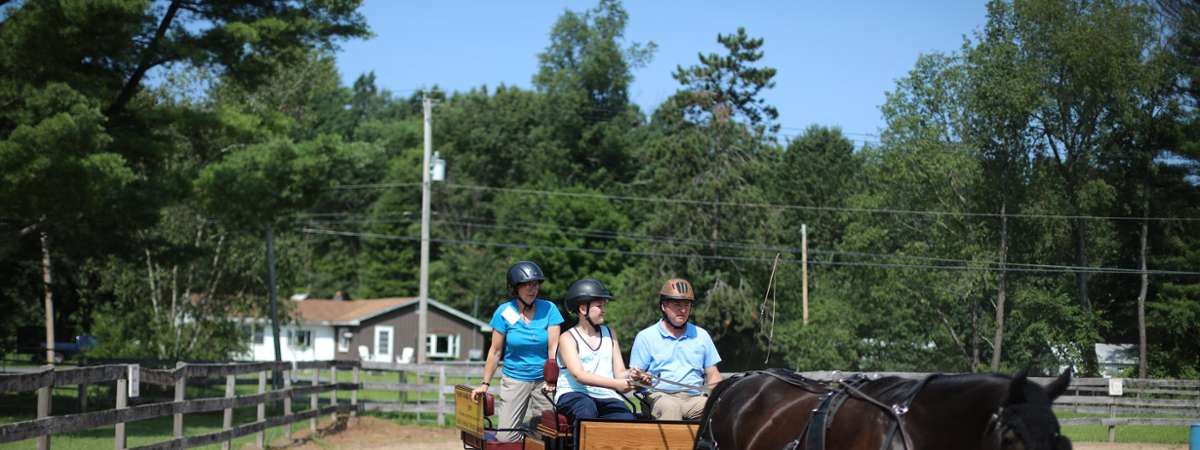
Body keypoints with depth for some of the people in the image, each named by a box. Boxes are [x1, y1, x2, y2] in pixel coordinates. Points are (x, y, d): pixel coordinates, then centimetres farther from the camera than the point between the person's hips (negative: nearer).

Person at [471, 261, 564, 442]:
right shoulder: (504, 312, -3)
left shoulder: (549, 309, -3)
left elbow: (553, 348, -6)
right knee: (506, 438, -7)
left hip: (543, 380, 0)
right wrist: (485, 383, 1)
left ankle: (528, 424, 23)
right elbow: (495, 351, 3)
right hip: (514, 379, 0)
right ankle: (525, 426, 22)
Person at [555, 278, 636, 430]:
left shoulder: (609, 334, 19)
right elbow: (579, 375, -14)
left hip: (606, 397, 4)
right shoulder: (568, 338, 1)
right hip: (573, 395, -4)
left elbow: (619, 372, 13)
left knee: (627, 419, -27)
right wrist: (616, 384, -26)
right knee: (586, 407, -38)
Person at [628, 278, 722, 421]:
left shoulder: (701, 336, 20)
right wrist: (641, 378, -17)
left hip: (695, 397, 3)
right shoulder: (646, 337, 11)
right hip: (660, 396, -3)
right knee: (670, 408, -39)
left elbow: (712, 374, 22)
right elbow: (633, 375, 8)